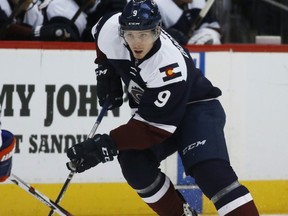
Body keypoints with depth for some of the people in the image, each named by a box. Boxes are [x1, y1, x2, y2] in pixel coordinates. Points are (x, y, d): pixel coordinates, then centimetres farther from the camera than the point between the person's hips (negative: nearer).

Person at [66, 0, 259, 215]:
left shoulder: (169, 67, -36)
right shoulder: (112, 29, -19)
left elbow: (155, 127, -34)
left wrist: (107, 145, -41)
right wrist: (105, 70, 3)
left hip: (197, 108, -7)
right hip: (152, 109, 7)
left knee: (209, 169, -30)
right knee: (133, 161, -18)